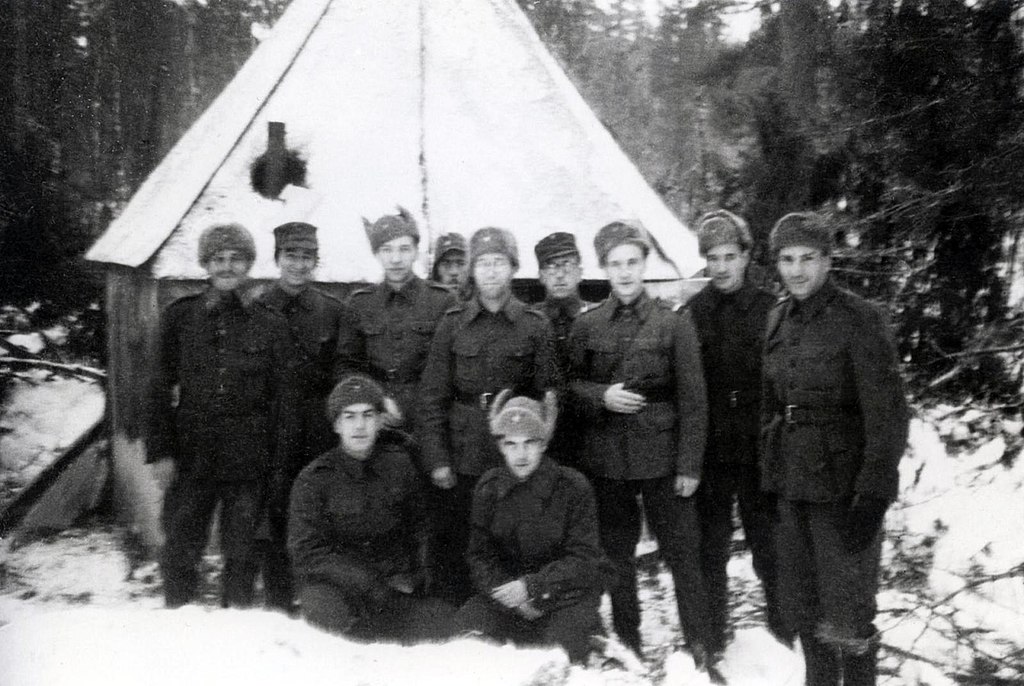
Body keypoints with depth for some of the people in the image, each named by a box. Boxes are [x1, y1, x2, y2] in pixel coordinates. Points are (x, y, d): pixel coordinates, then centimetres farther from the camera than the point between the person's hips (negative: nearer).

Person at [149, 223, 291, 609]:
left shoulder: (269, 325, 3)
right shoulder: (180, 316, 4)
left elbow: (280, 396, 4)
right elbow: (163, 387, 4)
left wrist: (277, 458, 0)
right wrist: (161, 450, -2)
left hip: (249, 458, 0)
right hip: (192, 453, 0)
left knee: (241, 548, 8)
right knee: (180, 547, 5)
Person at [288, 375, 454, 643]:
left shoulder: (400, 465, 6)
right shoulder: (313, 479, -4)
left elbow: (420, 528, 18)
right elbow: (308, 552, -9)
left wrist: (414, 577, 2)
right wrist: (370, 586, -17)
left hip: (395, 587, 3)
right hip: (333, 586, -3)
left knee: (447, 622, -21)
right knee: (326, 609, -37)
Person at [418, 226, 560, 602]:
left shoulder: (535, 325, 3)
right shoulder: (453, 324, 5)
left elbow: (549, 395, 4)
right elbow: (431, 397, 3)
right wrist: (436, 459, -3)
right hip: (462, 457, 1)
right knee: (457, 550, 5)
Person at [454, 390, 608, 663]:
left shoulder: (572, 487, -10)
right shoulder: (488, 488, 0)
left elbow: (583, 560, -10)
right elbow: (479, 556, 4)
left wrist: (532, 586, -21)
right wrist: (507, 593, -15)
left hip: (568, 590, -3)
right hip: (507, 589, 3)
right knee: (466, 625, -21)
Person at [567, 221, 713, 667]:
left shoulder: (673, 323, -2)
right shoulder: (587, 326, 4)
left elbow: (692, 399, -3)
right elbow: (570, 384, 10)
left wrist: (689, 464, -7)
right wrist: (602, 396, -11)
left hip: (661, 455, -2)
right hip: (606, 457, 3)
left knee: (682, 553, 1)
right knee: (616, 554, 12)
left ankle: (699, 648, 14)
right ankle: (627, 647, 26)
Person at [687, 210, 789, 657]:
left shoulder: (770, 311, -2)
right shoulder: (691, 314, 2)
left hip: (759, 453, -1)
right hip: (709, 453, 1)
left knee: (770, 550, 9)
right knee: (710, 551, 11)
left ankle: (784, 633, 26)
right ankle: (710, 643, 25)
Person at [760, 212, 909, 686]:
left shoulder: (860, 319, -11)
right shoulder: (778, 321, 8)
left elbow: (887, 414, -13)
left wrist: (873, 494, -18)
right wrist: (768, 475, 11)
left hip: (842, 483, -6)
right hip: (791, 481, 6)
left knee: (846, 613, 2)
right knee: (801, 606, 15)